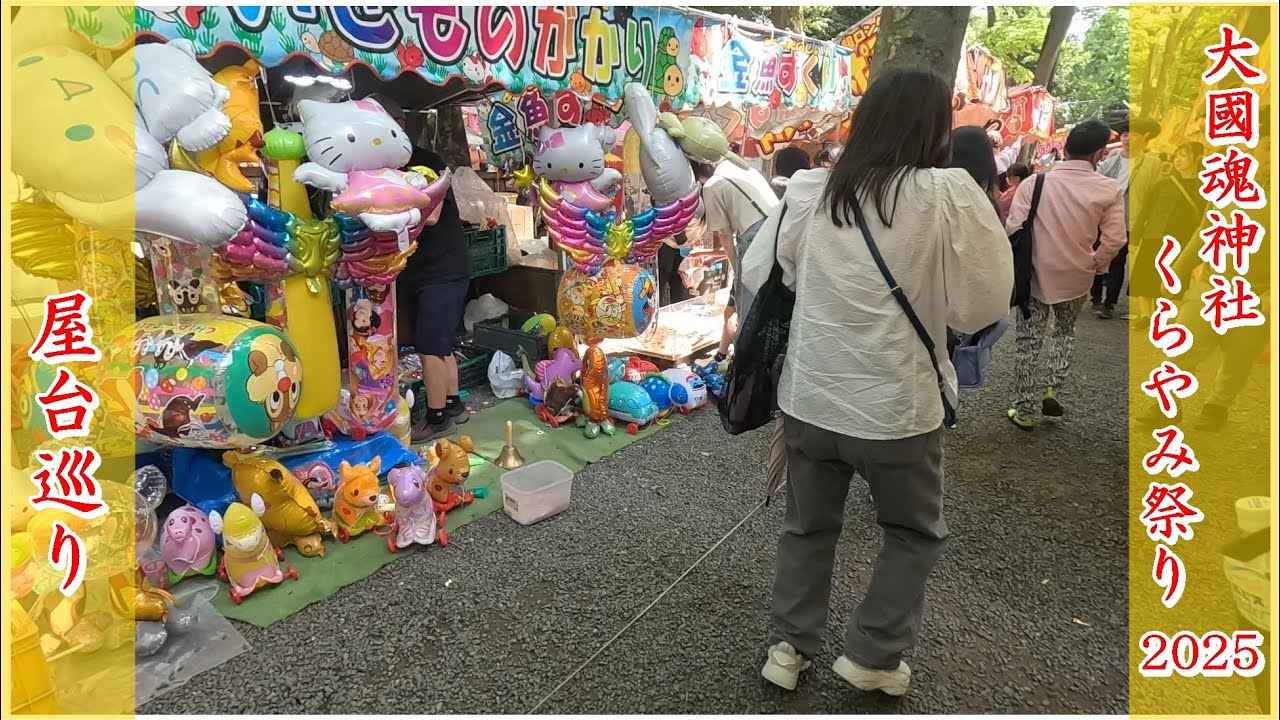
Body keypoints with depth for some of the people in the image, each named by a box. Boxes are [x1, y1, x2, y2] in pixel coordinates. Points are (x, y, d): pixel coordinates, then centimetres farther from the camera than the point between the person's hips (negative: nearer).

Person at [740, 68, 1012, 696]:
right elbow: (981, 307, -9)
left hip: (808, 397, 4)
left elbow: (757, 276, 7)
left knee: (807, 527, 22)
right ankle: (873, 653, 27)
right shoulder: (951, 195, -13)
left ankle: (789, 646, 32)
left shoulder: (808, 190, -3)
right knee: (916, 533, 22)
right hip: (897, 405, -3)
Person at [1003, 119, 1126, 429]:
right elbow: (1114, 239, -11)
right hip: (1077, 277, 1)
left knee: (1029, 342, 10)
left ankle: (1023, 411, 16)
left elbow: (1013, 229, -12)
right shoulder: (1110, 189, -10)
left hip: (1036, 275, -1)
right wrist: (1094, 264, 6)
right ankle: (1051, 389, 16)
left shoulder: (1033, 183, -12)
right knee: (1064, 333, 27)